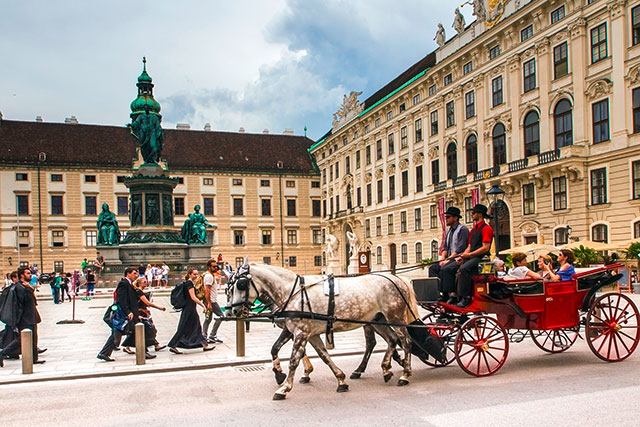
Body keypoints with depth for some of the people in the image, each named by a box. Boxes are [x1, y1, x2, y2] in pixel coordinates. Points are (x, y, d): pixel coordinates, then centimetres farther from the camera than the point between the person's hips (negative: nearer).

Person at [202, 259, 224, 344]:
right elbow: (207, 290, -21)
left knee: (208, 319, 11)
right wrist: (209, 303, -24)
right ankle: (212, 336, -4)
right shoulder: (209, 276, -15)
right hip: (211, 301, -10)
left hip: (210, 301, 10)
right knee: (220, 316, -5)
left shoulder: (211, 275, 17)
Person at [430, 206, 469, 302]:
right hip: (450, 259, 9)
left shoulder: (462, 229, -9)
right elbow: (445, 247, 18)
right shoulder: (449, 231, 19)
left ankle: (451, 294, -25)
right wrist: (442, 258, 0)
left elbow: (460, 248, -17)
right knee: (433, 268, -4)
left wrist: (448, 259, -19)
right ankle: (440, 292, -9)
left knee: (445, 269, -31)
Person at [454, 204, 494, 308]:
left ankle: (466, 298, -30)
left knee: (464, 268, -32)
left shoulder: (486, 228, -6)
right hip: (471, 257, 9)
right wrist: (462, 256, 4)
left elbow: (485, 248, -15)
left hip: (481, 257, -9)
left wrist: (469, 254, -16)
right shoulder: (473, 230, 22)